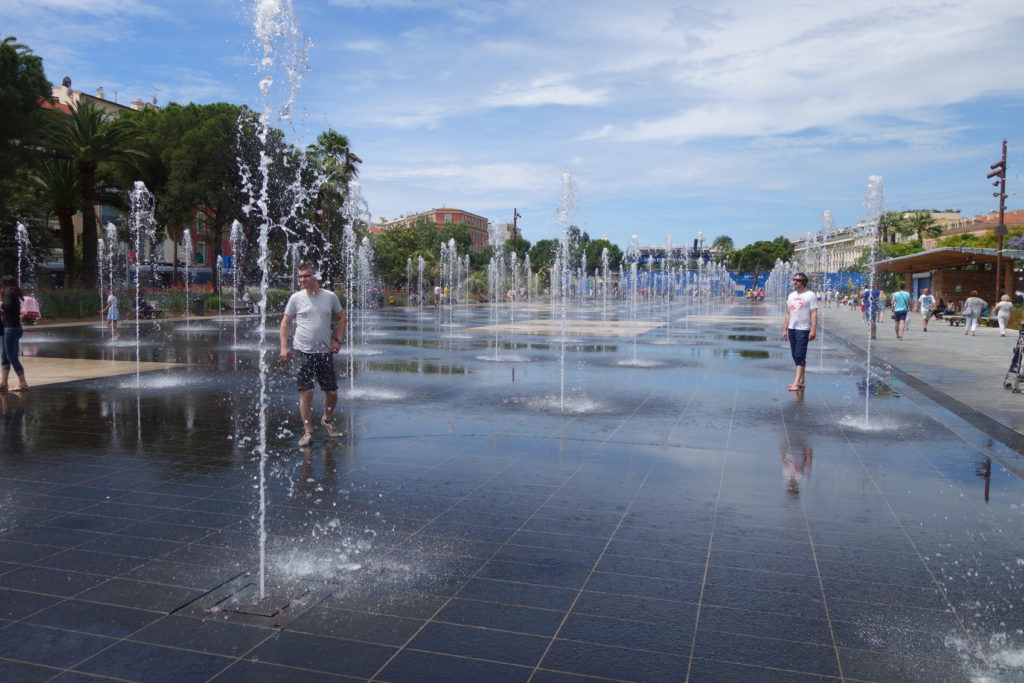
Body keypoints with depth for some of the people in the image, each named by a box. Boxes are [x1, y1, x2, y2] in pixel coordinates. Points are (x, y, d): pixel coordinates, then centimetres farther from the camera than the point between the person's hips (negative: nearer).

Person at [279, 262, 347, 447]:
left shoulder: (330, 297, 3)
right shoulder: (296, 298, -1)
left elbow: (341, 318, 13)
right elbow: (285, 322, 3)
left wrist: (337, 340, 2)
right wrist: (284, 347, -7)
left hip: (325, 352, 2)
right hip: (303, 352, -2)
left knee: (332, 392, 6)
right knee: (306, 392, -5)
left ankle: (327, 420, 33)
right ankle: (307, 432, 5)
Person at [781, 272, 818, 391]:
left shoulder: (810, 295, -5)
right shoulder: (791, 295, 14)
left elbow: (814, 314, -10)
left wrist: (813, 330, -18)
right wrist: (785, 329, 12)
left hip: (803, 329, -7)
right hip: (791, 329, 7)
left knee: (800, 356, -9)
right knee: (795, 356, 9)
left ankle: (797, 383, -12)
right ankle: (801, 380, 16)